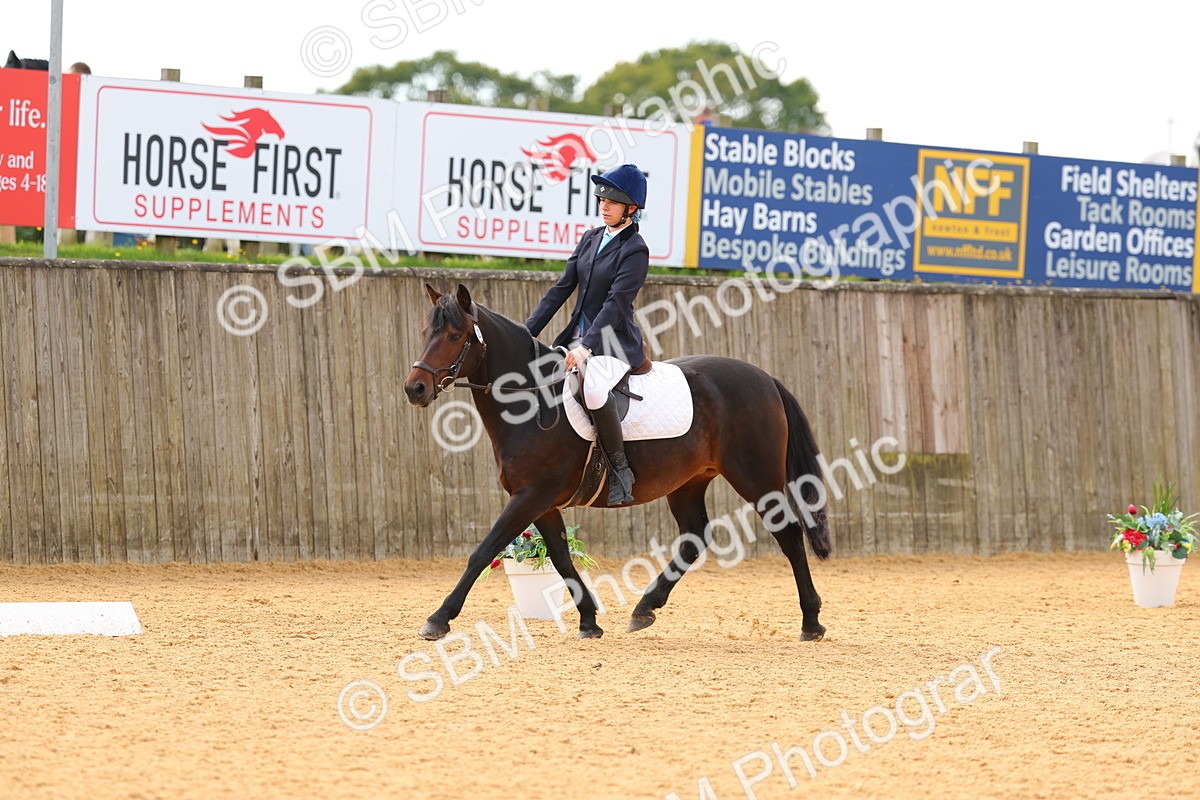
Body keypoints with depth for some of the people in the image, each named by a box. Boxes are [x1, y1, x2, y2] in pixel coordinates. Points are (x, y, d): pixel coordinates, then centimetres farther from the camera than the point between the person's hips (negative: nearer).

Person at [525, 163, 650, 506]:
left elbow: (615, 304, -19)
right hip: (578, 334, 8)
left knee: (593, 390, -36)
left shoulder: (635, 251, -10)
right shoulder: (590, 239, 12)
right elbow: (562, 288, 11)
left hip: (614, 341, -8)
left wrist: (587, 347, -28)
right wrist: (527, 331, 3)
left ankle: (620, 471, -22)